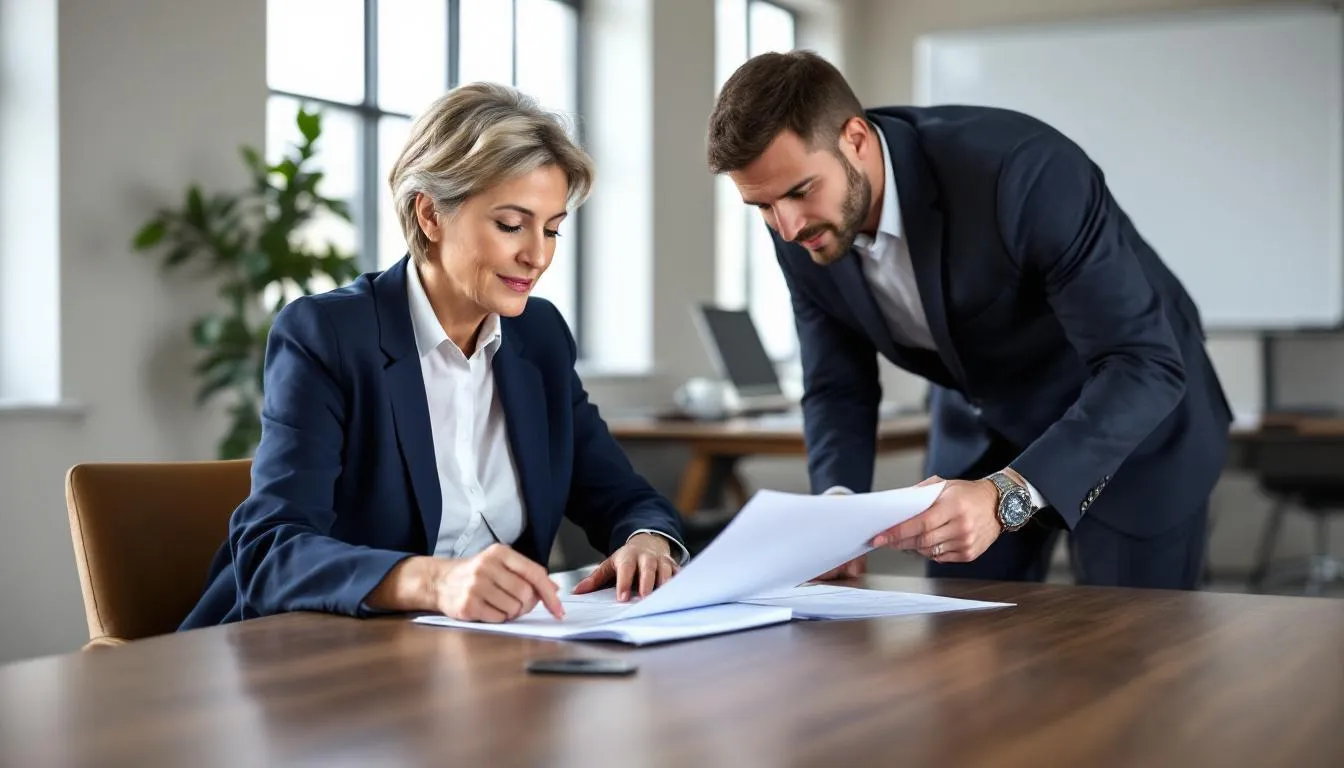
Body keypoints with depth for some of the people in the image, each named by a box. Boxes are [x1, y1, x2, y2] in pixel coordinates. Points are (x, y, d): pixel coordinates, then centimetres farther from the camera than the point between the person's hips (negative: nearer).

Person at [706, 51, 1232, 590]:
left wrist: (1006, 497, -49)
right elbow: (838, 387, -5)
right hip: (985, 430, 5)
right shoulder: (800, 230, -16)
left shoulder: (1022, 171, -36)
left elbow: (1145, 365, -36)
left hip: (1137, 412, -5)